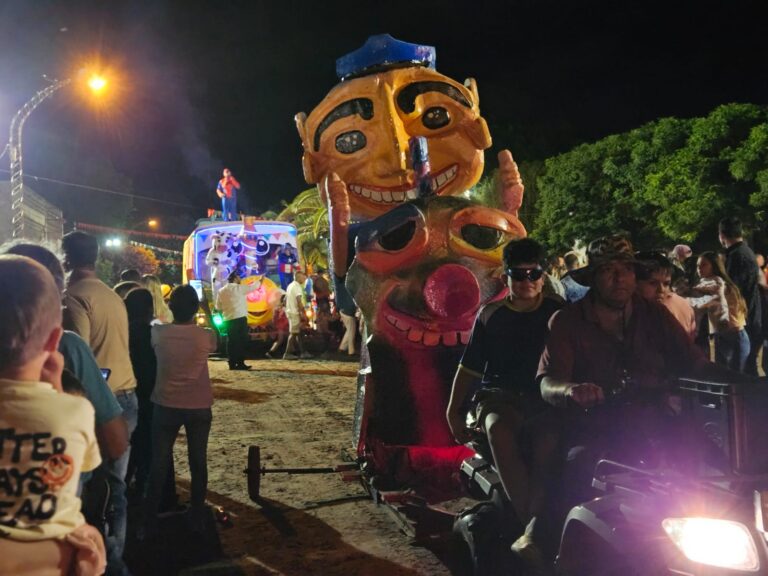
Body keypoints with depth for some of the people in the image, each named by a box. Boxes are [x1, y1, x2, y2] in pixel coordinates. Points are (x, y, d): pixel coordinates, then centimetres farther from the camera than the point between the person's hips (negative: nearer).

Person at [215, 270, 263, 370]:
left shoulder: (222, 291, 9)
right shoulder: (239, 288, -4)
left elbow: (218, 306, 11)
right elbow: (253, 286, 10)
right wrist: (260, 281, 28)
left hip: (228, 320, 5)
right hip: (240, 318, -5)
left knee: (231, 342, 7)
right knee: (242, 341, -1)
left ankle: (232, 364, 8)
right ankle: (240, 363, -4)